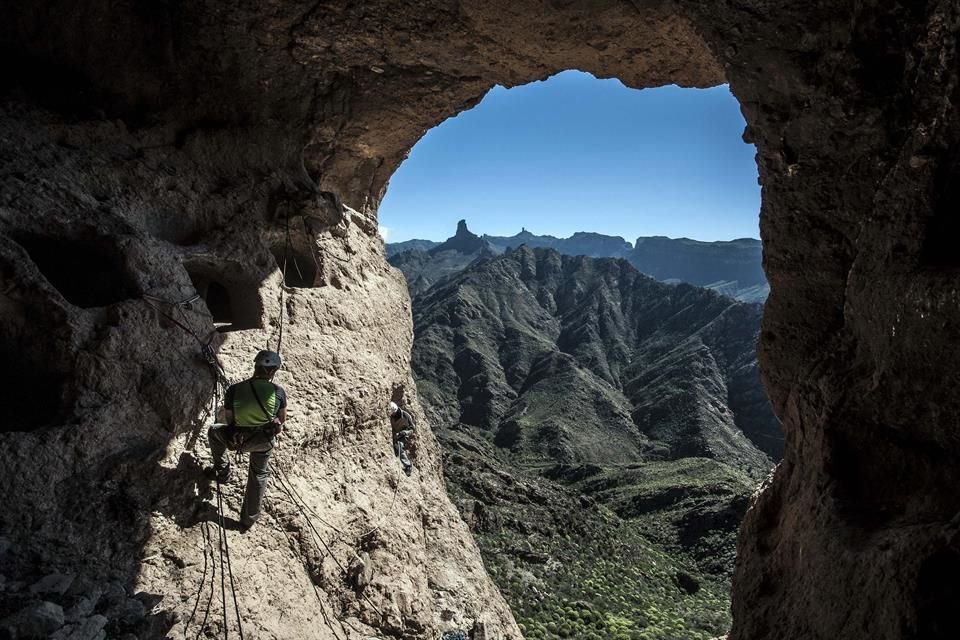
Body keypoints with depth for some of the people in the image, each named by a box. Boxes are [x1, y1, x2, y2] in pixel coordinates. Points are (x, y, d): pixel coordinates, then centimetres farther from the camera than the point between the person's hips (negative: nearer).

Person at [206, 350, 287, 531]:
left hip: (237, 439, -1)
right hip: (264, 441, 1)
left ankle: (222, 471, 39)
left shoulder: (234, 390, -19)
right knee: (259, 474, 28)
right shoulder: (278, 392, -18)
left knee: (214, 431, 33)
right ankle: (249, 517, 37)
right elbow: (282, 420, -1)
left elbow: (228, 419, -4)